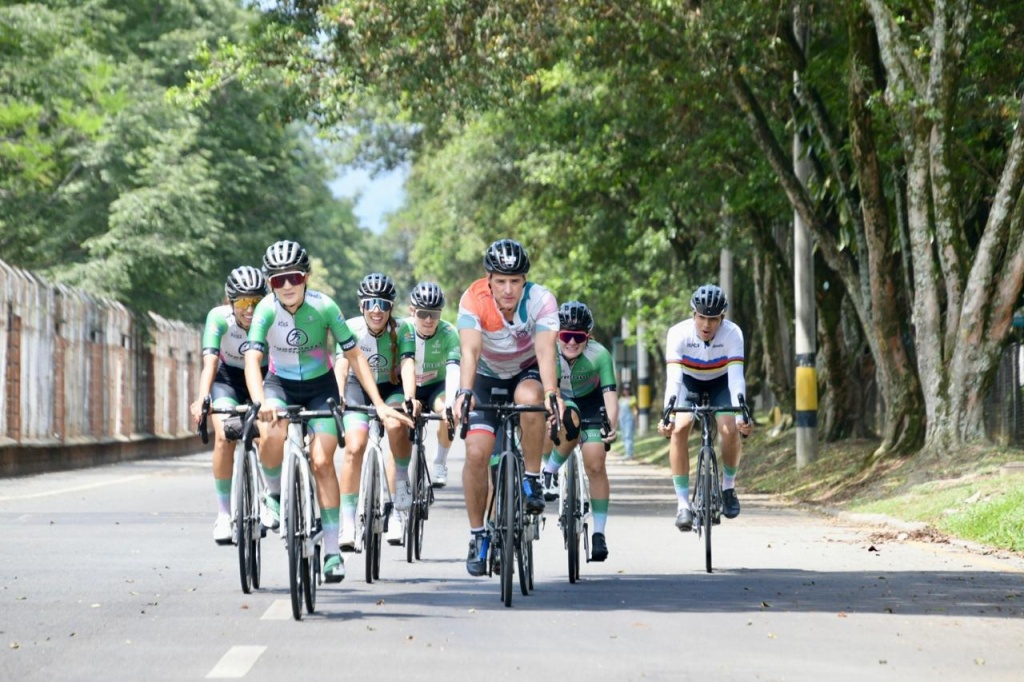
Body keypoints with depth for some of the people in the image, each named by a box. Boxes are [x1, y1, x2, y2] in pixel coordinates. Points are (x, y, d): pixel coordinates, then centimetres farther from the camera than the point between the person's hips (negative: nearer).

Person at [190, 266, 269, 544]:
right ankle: (224, 513, -13)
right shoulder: (219, 318, -25)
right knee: (224, 435, -24)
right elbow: (210, 362, -33)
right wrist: (202, 400, -48)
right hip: (229, 378, 0)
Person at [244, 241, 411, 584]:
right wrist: (261, 402, -49)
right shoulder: (267, 310, -22)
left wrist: (379, 403, -24)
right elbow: (252, 360, -31)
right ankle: (274, 494, -1)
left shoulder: (324, 306, -22)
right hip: (280, 385, 0)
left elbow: (354, 354, -17)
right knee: (274, 435, -31)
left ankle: (332, 550, -3)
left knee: (322, 462, -12)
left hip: (320, 387, 0)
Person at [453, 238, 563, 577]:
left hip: (528, 371, -1)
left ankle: (532, 479, -17)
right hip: (488, 376, 1)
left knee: (528, 397, -36)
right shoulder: (473, 300, -27)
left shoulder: (541, 300, -27)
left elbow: (546, 350, -39)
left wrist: (552, 393, -56)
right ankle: (477, 534, 2)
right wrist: (464, 392, -56)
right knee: (476, 452, -14)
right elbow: (470, 350, -39)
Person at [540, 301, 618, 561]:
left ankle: (599, 533, -5)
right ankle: (550, 472, -7)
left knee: (595, 464, -13)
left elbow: (609, 393, -38)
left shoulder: (599, 355, -31)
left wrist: (611, 425, -55)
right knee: (571, 422, -35)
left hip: (590, 402, 0)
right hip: (559, 400, 0)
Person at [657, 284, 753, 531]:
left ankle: (728, 486, 1)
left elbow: (736, 376, -37)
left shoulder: (732, 333, -30)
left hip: (720, 382, 0)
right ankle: (683, 503, -19)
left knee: (730, 429, -25)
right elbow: (673, 378, -37)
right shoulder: (679, 334, -30)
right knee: (679, 429, -25)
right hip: (689, 381, 0)